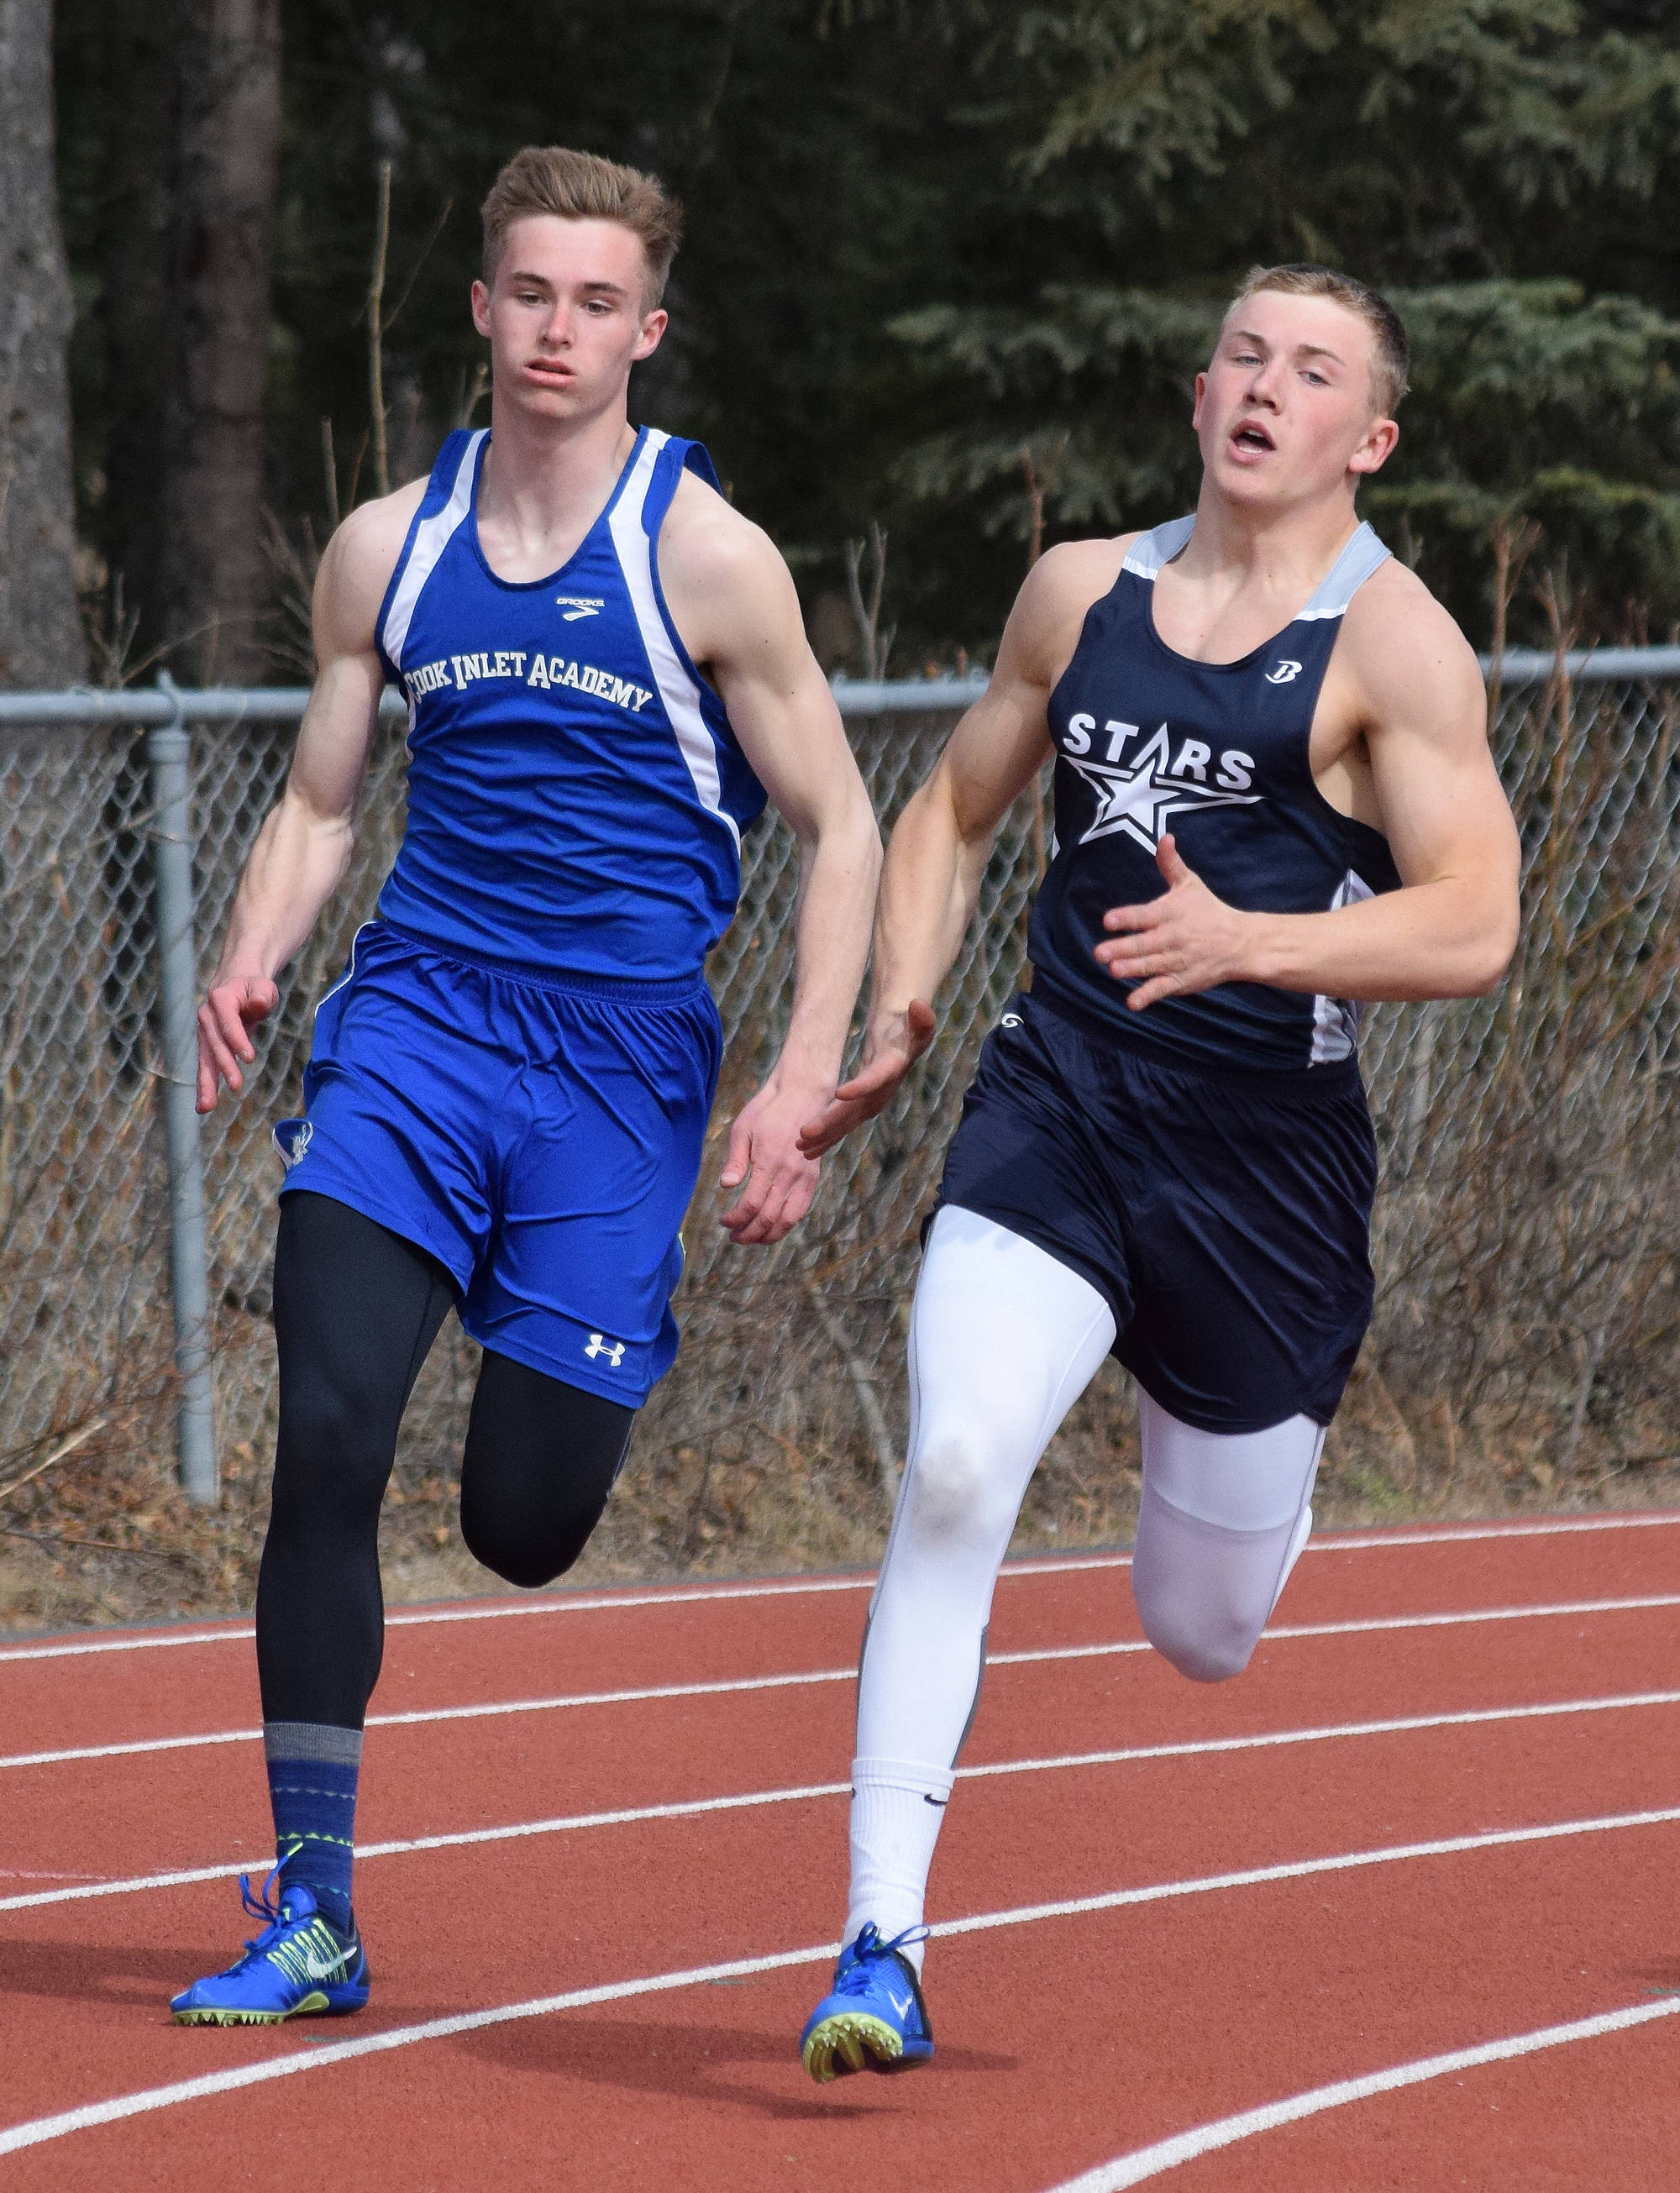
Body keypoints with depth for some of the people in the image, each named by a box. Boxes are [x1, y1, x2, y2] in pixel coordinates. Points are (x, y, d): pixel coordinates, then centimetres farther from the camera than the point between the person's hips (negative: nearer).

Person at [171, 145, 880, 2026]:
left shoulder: (707, 561, -3)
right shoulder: (384, 551, 7)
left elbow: (841, 832, 1)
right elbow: (319, 803, 16)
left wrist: (804, 1082, -10)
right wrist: (251, 958, -5)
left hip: (623, 1053, -2)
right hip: (415, 1021, 2)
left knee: (522, 1527, -1)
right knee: (326, 1436, -17)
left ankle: (569, 1366, 40)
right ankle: (310, 1914, -10)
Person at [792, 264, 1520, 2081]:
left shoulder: (1395, 644, -5)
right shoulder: (1082, 590, 9)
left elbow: (1473, 927, -14)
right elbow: (953, 811, 23)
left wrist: (1248, 941, -29)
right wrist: (899, 1012, 6)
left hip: (1265, 1153, -2)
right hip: (1055, 1104, 2)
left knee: (1202, 1634, 11)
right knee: (950, 1472, -24)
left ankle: (1272, 1482, 51)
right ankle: (880, 1945, -22)